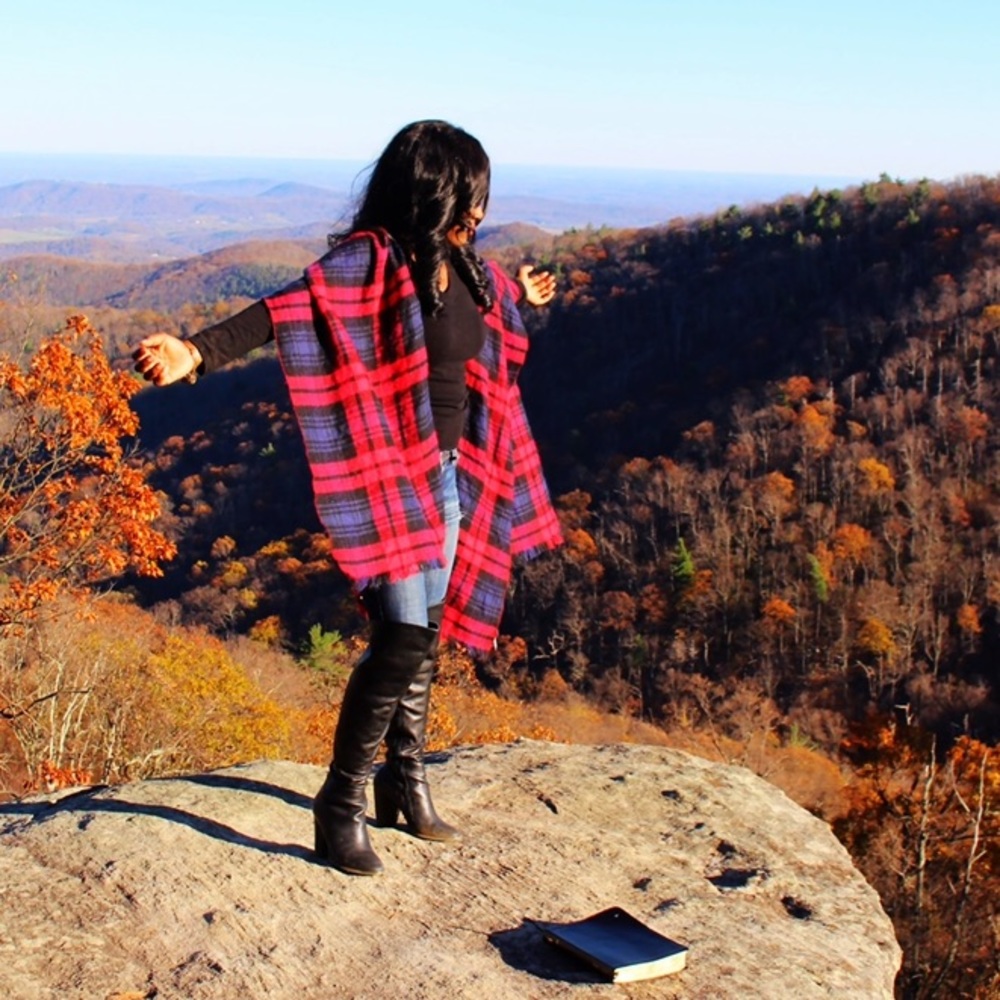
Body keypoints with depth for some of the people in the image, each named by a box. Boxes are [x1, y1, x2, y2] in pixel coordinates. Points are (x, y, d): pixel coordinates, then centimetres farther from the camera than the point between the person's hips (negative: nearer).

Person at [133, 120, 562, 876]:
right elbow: (289, 307, -31)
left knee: (428, 632, 14)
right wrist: (200, 352, -48)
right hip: (391, 479, -8)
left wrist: (520, 299, 55)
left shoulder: (464, 266, 9)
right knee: (403, 637, -11)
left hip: (451, 477, 8)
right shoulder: (370, 261, -15)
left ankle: (405, 783, 31)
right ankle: (342, 801, 6)